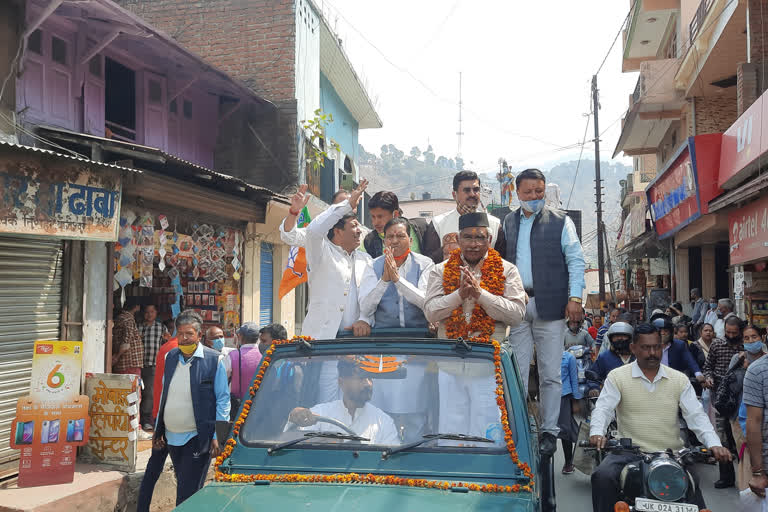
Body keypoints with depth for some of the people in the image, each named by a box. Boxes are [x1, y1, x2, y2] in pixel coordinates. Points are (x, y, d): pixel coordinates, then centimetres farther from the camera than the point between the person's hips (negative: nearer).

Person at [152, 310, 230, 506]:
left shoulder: (214, 360, -8)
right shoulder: (170, 357, 8)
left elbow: (223, 400, -6)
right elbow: (164, 395, 17)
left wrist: (217, 436, -12)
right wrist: (158, 430, 16)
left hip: (197, 438, -6)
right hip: (172, 436, 6)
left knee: (187, 492, -4)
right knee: (182, 487, 16)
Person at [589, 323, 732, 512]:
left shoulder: (679, 379, 10)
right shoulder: (617, 377, 3)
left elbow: (696, 415, 2)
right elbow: (603, 408, -6)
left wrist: (714, 444, -15)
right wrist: (596, 432, -27)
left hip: (672, 454, 2)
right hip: (630, 453, -1)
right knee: (603, 477, -26)